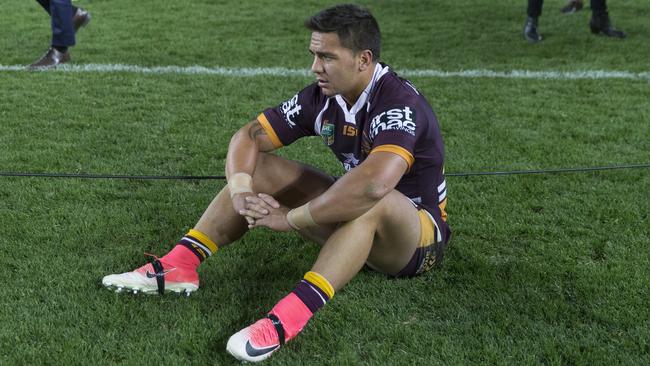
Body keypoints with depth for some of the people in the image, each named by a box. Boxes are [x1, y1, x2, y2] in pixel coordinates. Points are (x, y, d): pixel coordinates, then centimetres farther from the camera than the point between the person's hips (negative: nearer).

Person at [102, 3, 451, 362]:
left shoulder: (399, 105, -28)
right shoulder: (322, 97, -7)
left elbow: (374, 184, -47)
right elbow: (248, 136, -4)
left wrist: (291, 217, -35)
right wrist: (241, 191, -25)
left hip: (419, 234, -7)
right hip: (353, 223, 7)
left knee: (373, 203, -42)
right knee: (259, 167, -2)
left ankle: (287, 320, -45)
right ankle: (178, 267, -10)